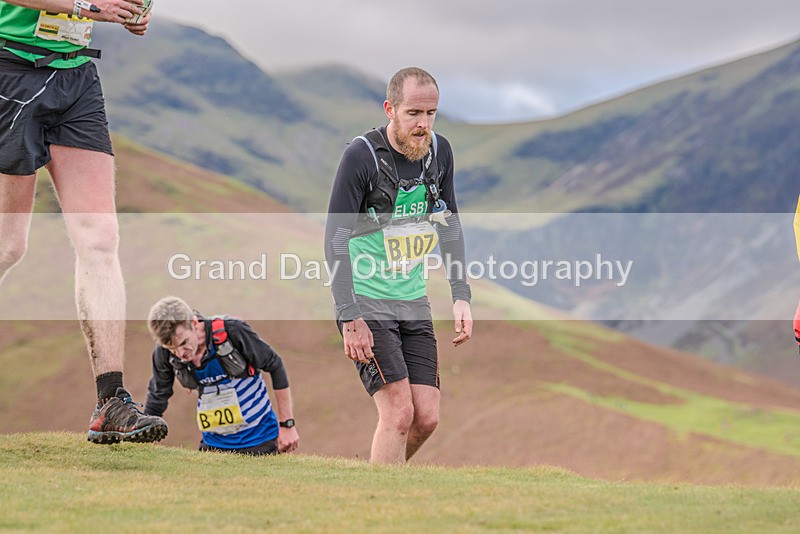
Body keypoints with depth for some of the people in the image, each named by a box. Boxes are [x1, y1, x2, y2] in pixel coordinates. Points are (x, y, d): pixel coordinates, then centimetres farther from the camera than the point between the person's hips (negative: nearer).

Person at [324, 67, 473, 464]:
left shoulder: (439, 151, 1)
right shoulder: (361, 156, -17)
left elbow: (449, 226, 15)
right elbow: (335, 238, -17)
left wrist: (461, 296, 7)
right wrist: (350, 318, -22)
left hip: (413, 300, 6)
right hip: (366, 301, -6)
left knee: (426, 417, 0)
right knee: (399, 412, -16)